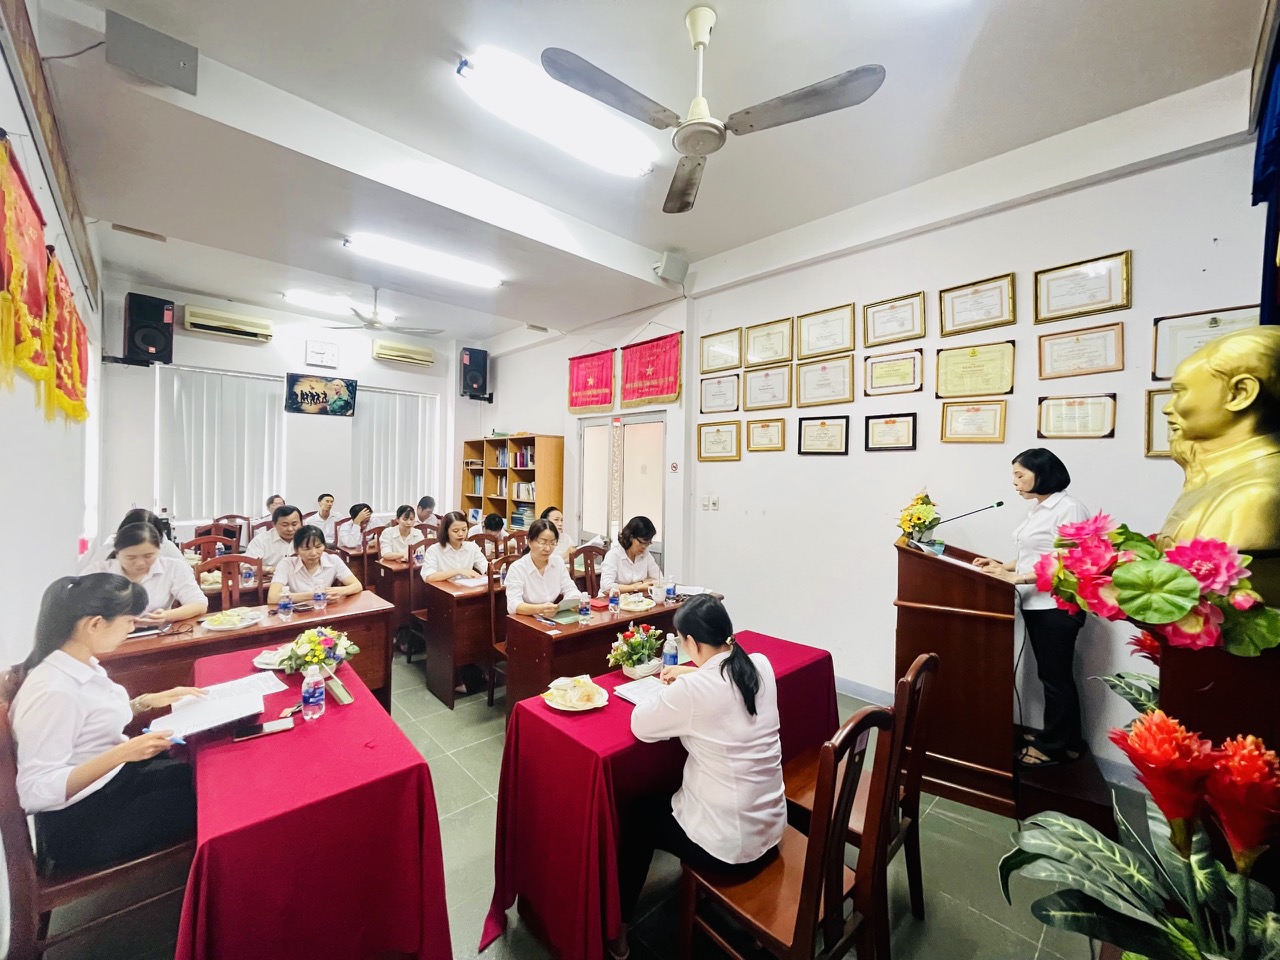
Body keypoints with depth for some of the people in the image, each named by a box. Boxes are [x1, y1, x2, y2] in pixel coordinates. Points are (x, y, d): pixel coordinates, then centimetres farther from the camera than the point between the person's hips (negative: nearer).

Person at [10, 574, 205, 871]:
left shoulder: (82, 663, -2)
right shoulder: (53, 690, -29)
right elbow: (35, 792, -27)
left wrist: (148, 701, 3)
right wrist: (121, 753, -34)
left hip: (113, 780, 8)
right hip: (80, 822, -8)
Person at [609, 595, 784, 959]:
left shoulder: (692, 689, -28)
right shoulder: (762, 665, -9)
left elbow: (640, 726, -14)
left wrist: (670, 693, 0)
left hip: (727, 845, -6)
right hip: (771, 826, 6)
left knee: (640, 815, 21)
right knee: (668, 796, 31)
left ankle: (618, 928, 37)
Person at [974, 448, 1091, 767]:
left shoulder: (1069, 508, -13)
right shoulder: (1039, 508, 13)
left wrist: (1016, 578, -24)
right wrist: (1004, 566, 5)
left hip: (1057, 606, -9)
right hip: (1036, 604, 9)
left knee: (1054, 676, 4)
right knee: (1054, 675, 17)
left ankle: (1053, 746, 18)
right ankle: (1066, 742, 31)